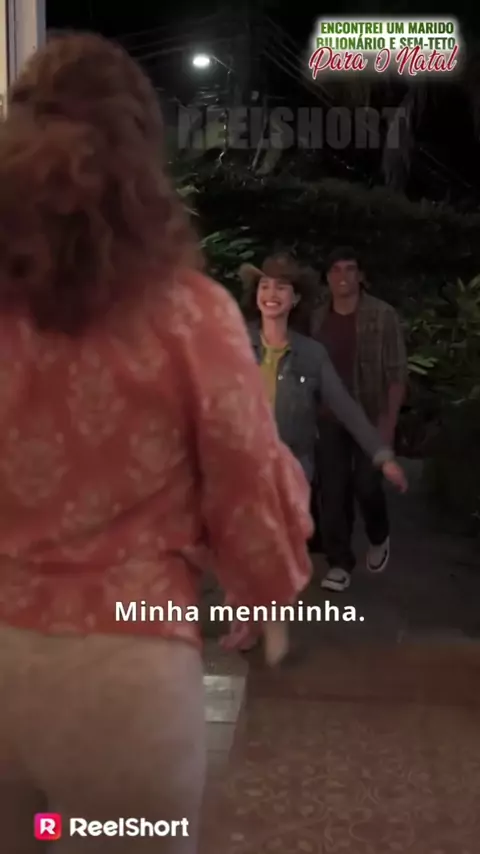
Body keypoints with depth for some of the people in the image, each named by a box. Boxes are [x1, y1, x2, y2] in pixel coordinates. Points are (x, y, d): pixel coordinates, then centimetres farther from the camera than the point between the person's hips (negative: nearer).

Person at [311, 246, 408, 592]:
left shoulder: (383, 316, -7)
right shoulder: (318, 319, 4)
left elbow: (397, 373, -8)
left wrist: (389, 420, -15)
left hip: (370, 418, -3)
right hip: (330, 419, 3)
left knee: (367, 486, -3)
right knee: (333, 492, 1)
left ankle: (379, 537, 30)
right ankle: (340, 563, 12)